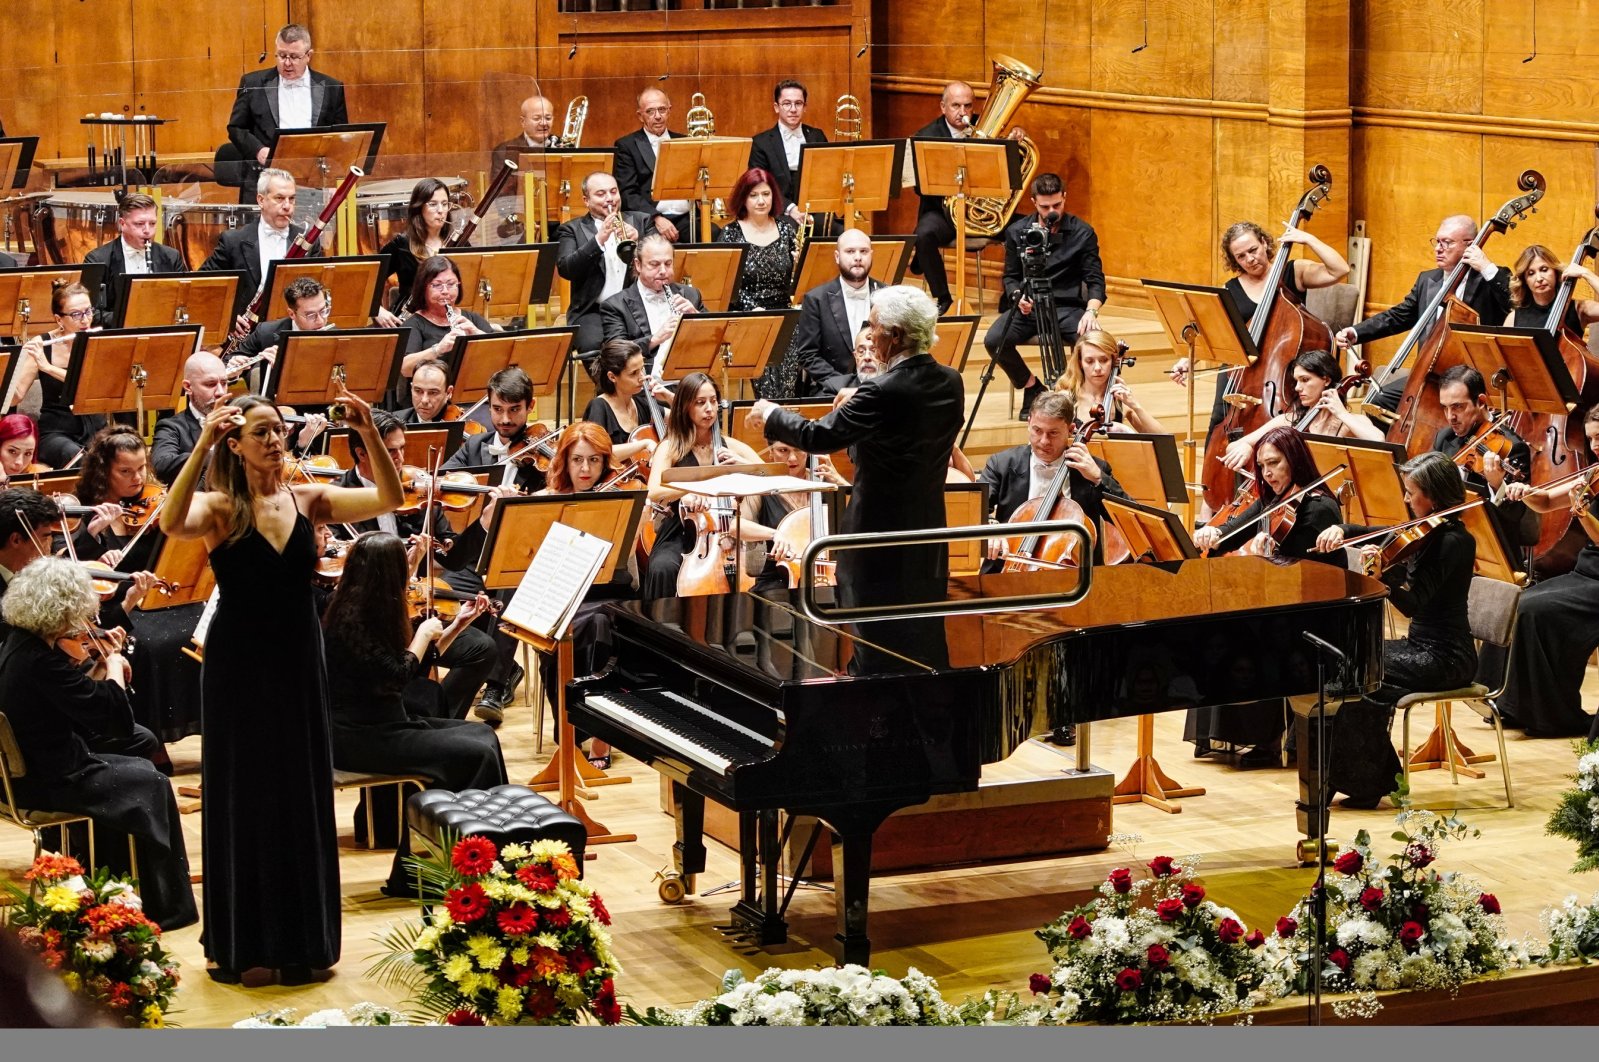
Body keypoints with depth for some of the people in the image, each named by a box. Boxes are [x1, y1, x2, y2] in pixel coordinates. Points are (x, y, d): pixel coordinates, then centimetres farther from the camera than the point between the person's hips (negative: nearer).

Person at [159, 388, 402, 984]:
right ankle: (239, 943, 14)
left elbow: (389, 499, -9)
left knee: (304, 796, 9)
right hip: (239, 665, -3)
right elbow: (171, 523, -30)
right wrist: (202, 445, -36)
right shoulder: (218, 508, -8)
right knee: (243, 798, 4)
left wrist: (369, 435, -22)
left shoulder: (309, 501, 1)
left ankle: (302, 938, 21)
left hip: (298, 662, 3)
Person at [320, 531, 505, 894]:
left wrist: (457, 625, 15)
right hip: (356, 737, -10)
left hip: (383, 723, 10)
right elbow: (397, 675, -23)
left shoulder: (375, 610, 10)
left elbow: (416, 666, 19)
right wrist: (423, 634, -8)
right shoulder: (350, 617, -18)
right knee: (476, 754, -14)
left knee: (483, 735, 1)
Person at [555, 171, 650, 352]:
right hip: (593, 310, -1)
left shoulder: (641, 221, 16)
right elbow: (565, 269, -5)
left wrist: (637, 241, -9)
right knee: (592, 345, -32)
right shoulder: (573, 229, 10)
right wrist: (598, 239, -16)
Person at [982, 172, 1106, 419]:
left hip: (1068, 306, -2)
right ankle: (1031, 386, 2)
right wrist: (1017, 296, -12)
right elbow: (1010, 276, 12)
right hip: (1027, 306, 2)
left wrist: (1091, 310, -22)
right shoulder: (1017, 232, 8)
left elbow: (1095, 280, -2)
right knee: (993, 340, -26)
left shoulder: (1082, 233, 1)